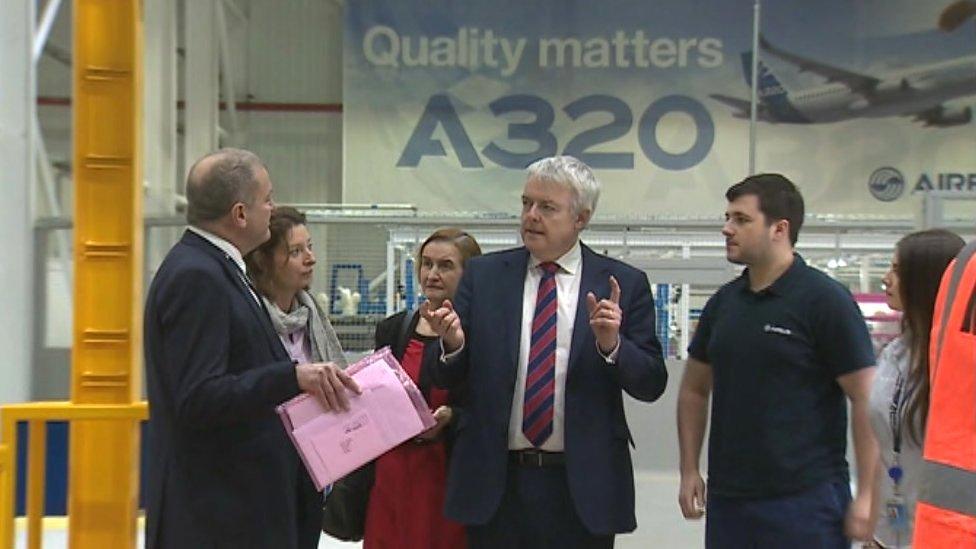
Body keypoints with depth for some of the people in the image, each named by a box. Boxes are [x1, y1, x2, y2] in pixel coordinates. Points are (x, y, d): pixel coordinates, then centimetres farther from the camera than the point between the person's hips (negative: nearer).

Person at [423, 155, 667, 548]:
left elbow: (651, 384, -1)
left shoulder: (623, 284, 0)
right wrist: (453, 343, -16)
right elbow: (448, 379, 6)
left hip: (582, 488, -1)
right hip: (496, 483, 1)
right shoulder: (483, 275, 5)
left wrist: (612, 345, -19)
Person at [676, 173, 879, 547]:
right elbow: (694, 390, 19)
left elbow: (867, 401, -11)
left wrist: (866, 497, -15)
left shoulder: (825, 301, -8)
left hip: (806, 499, -6)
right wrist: (689, 471, 11)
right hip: (727, 498, 6)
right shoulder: (723, 303, 9)